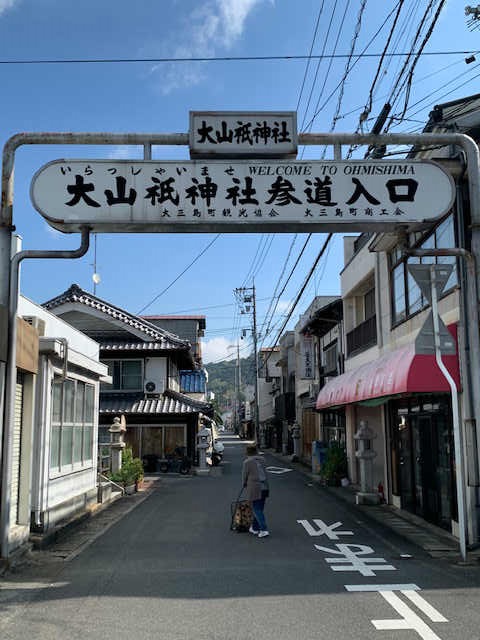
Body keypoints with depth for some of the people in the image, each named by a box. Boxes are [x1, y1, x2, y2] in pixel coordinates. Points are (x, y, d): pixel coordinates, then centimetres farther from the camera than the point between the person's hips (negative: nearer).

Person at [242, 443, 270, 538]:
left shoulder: (247, 462, -10)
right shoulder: (262, 459, 6)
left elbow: (245, 475, -3)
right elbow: (264, 472, 9)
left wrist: (245, 484, 17)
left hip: (254, 488, -6)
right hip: (264, 487, 6)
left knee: (257, 510, 0)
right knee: (259, 509, 16)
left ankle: (264, 530, -8)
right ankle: (255, 528, 27)